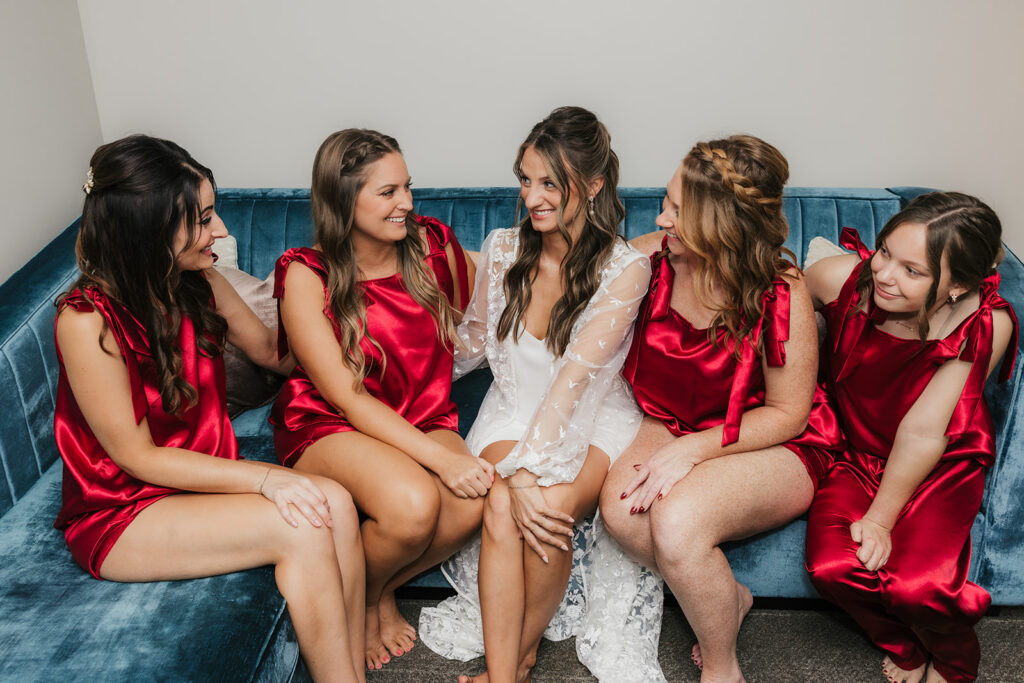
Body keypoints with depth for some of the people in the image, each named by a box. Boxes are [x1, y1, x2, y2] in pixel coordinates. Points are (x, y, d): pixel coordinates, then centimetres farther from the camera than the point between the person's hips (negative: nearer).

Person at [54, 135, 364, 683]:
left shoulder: (198, 283, -2)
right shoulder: (87, 320, -22)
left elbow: (272, 349, 16)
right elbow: (137, 457, -19)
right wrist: (265, 478, -25)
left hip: (204, 477, 6)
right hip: (119, 514, -6)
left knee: (334, 503, -21)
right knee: (303, 529, -26)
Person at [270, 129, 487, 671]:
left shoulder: (431, 246, -1)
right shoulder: (306, 275, -13)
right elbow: (346, 397, -19)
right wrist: (438, 455, -26)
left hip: (422, 420, 4)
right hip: (328, 428, -4)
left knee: (473, 503, -27)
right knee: (412, 502, -34)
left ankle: (382, 592, 5)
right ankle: (358, 600, 3)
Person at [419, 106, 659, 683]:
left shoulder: (625, 269, -13)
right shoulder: (504, 250, -1)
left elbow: (576, 375, -23)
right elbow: (472, 343, 12)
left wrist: (529, 468, -31)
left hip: (596, 418, -2)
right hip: (517, 408, 3)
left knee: (549, 507, -31)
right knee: (503, 504, -29)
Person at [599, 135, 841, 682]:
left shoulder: (782, 296, -23)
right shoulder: (651, 258, -11)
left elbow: (787, 414, -15)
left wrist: (692, 450, -24)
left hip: (773, 447, -4)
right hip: (674, 425, 5)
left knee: (676, 521, -32)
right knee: (621, 507, -26)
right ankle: (729, 597, 5)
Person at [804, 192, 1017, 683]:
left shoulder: (987, 324, -21)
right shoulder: (840, 278, -20)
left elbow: (925, 431, -21)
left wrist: (880, 519, -17)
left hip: (941, 466, -1)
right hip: (856, 454, 2)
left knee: (916, 584, -24)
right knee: (831, 566, -22)